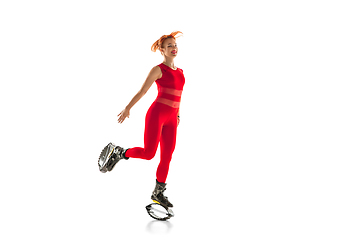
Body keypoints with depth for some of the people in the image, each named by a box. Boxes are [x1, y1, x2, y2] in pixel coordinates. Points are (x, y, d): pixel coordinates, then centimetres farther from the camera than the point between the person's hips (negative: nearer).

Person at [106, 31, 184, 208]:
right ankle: (120, 153, 18)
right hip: (156, 114, -6)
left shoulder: (180, 72, 16)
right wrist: (128, 108, -11)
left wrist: (177, 115, 24)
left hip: (170, 119, 6)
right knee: (148, 153, -9)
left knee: (167, 157, 6)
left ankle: (158, 192, 19)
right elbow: (142, 91, -6)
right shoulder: (158, 70, -3)